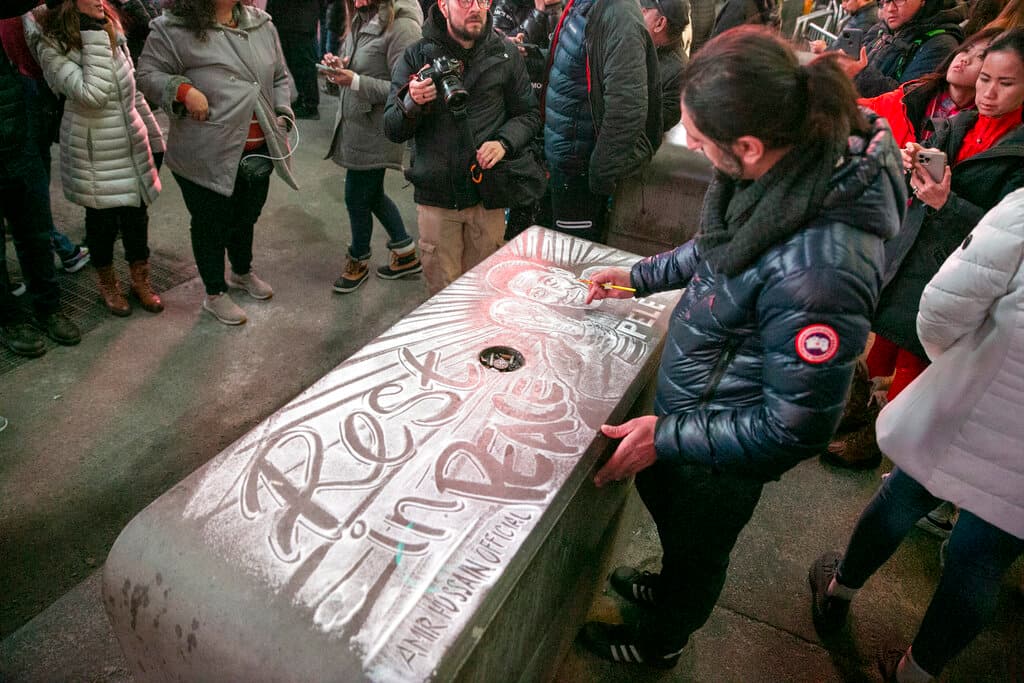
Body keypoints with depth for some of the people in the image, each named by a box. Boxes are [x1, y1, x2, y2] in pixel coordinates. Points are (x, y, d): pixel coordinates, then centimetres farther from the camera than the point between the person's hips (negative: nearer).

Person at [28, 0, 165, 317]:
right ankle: (106, 282, 31)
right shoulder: (51, 44, -14)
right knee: (102, 219, 9)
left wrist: (154, 135, 16)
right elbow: (93, 94, -28)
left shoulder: (110, 27, 6)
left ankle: (140, 279, 30)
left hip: (132, 144, 5)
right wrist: (93, 36, -25)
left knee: (136, 214, 12)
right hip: (93, 153, -5)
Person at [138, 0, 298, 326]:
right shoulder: (175, 29, -11)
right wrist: (183, 90, -22)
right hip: (207, 155, -5)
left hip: (258, 150, 6)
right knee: (211, 224, 10)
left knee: (247, 216, 24)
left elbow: (280, 78, 14)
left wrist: (282, 118, 3)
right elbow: (148, 73, -5)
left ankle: (242, 272, 49)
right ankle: (215, 294, 29)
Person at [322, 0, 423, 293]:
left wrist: (355, 81, -26)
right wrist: (340, 66, -3)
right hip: (352, 125, 9)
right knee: (372, 194, 19)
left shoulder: (401, 25, -19)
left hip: (374, 131, -9)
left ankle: (358, 261, 31)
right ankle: (407, 255, 34)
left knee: (357, 197, 6)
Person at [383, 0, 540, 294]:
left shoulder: (506, 54, 2)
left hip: (487, 194, 1)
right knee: (442, 292, 9)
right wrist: (411, 103, -23)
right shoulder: (416, 56, -1)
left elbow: (528, 114, 9)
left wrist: (504, 142, -11)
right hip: (435, 195, -1)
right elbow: (393, 131, -1)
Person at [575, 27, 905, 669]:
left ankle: (659, 642, 57)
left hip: (727, 452, -8)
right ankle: (669, 586, 66)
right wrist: (642, 276, 11)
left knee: (696, 546, 23)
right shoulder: (792, 161, -14)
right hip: (695, 401, 8)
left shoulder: (818, 267, -40)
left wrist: (668, 437, -23)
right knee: (661, 495, 33)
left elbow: (797, 428, -29)